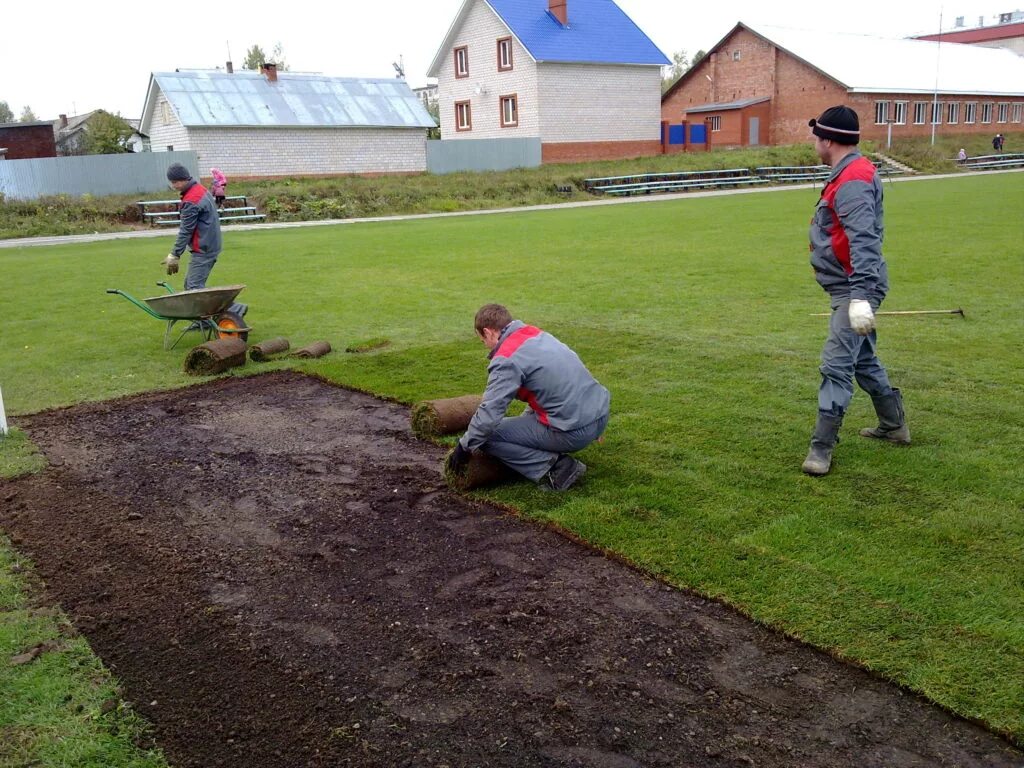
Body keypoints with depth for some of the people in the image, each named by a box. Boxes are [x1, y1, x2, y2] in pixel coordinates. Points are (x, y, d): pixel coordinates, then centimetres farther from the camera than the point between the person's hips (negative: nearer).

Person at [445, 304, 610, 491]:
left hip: (575, 431, -9)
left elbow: (488, 415, -16)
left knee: (487, 435, -2)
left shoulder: (507, 360, -13)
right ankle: (555, 458, 15)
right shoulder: (539, 335, 13)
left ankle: (554, 470, -5)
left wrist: (464, 447, 0)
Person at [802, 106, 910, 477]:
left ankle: (822, 448, -6)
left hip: (854, 290, -11)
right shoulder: (852, 173, 13)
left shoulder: (852, 181, -20)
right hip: (852, 288, 11)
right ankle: (894, 425, 37)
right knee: (863, 359, 22)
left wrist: (860, 296, -35)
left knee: (836, 366, -10)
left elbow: (863, 241, -29)